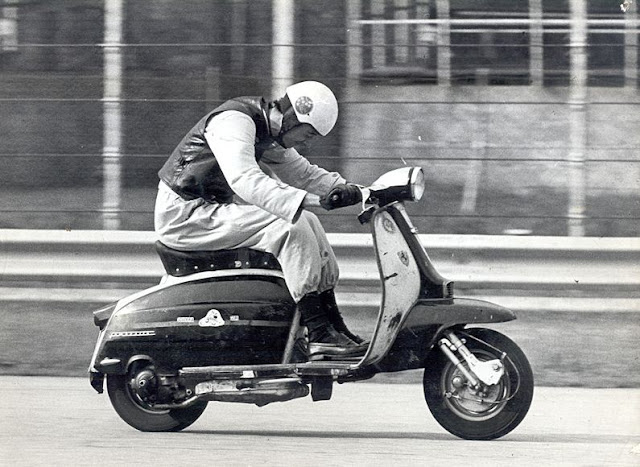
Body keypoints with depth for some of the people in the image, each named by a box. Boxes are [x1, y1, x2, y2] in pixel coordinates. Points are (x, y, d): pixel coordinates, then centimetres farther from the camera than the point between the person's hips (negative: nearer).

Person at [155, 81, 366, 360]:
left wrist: (354, 191, 4)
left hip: (214, 208, 10)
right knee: (290, 226, -23)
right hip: (184, 216, -10)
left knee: (308, 223, 4)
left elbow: (303, 173, 20)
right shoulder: (234, 120, -20)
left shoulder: (270, 135, 10)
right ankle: (320, 337, -23)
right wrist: (312, 200, -43)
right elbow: (244, 179, -35)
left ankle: (335, 327, 5)